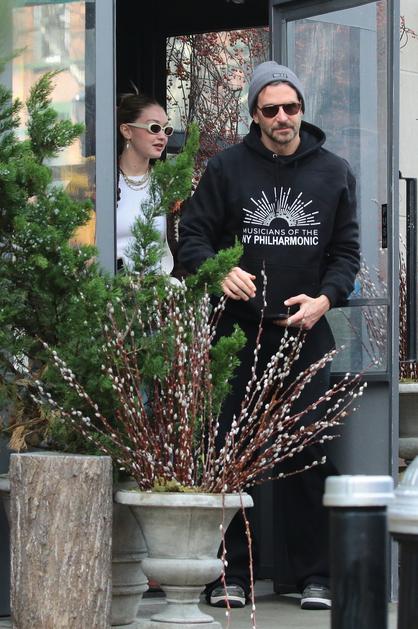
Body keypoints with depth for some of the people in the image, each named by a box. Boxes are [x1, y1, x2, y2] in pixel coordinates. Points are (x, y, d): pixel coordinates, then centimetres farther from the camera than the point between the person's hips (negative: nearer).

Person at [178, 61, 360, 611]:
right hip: (239, 330, -1)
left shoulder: (334, 173, 9)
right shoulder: (226, 168, 3)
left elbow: (347, 250, 10)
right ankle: (232, 573, 7)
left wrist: (325, 299, -7)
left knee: (309, 453, 1)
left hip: (307, 334, 1)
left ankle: (315, 575, 8)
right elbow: (193, 236, 4)